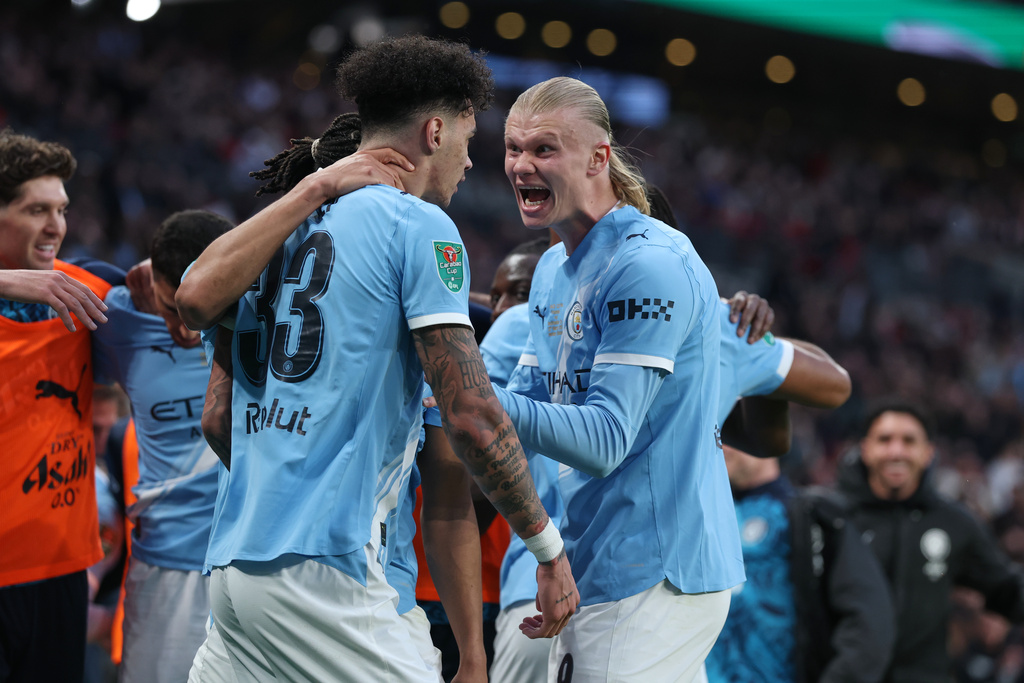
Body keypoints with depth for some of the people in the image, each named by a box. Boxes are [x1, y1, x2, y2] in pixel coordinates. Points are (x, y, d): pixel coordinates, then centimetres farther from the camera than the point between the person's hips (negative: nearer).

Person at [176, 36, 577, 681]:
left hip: (233, 556, 7)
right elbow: (471, 418, -9)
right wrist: (550, 550, -2)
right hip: (320, 565, -7)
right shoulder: (421, 226, -3)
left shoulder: (287, 231, 17)